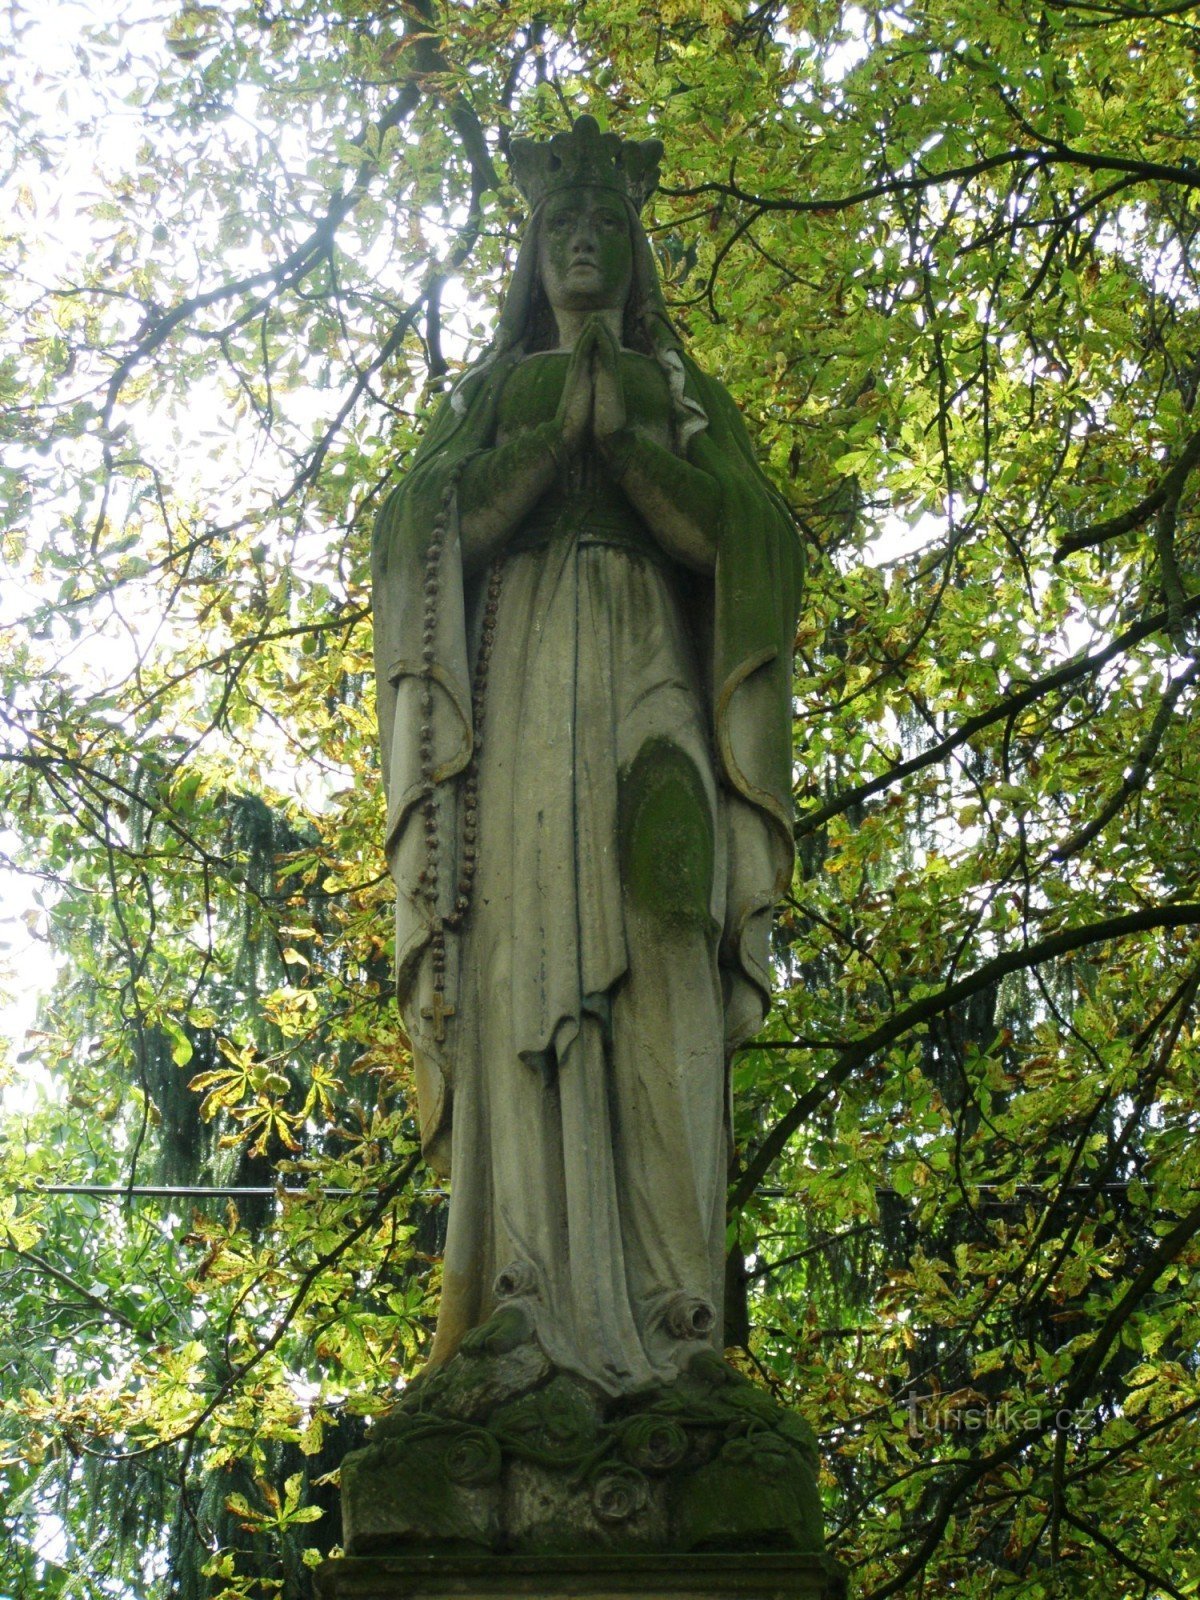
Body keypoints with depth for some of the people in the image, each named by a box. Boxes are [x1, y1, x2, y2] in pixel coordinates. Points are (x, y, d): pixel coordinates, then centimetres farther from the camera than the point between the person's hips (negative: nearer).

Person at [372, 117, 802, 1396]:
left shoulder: (679, 393, 22)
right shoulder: (491, 390, 23)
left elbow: (739, 539, 6)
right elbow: (429, 528, 6)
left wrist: (622, 433, -3)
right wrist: (554, 429, -2)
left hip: (646, 673, 0)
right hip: (520, 675, 0)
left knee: (655, 943, -16)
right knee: (526, 941, -16)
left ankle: (658, 1285, -24)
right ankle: (522, 1280, -25)